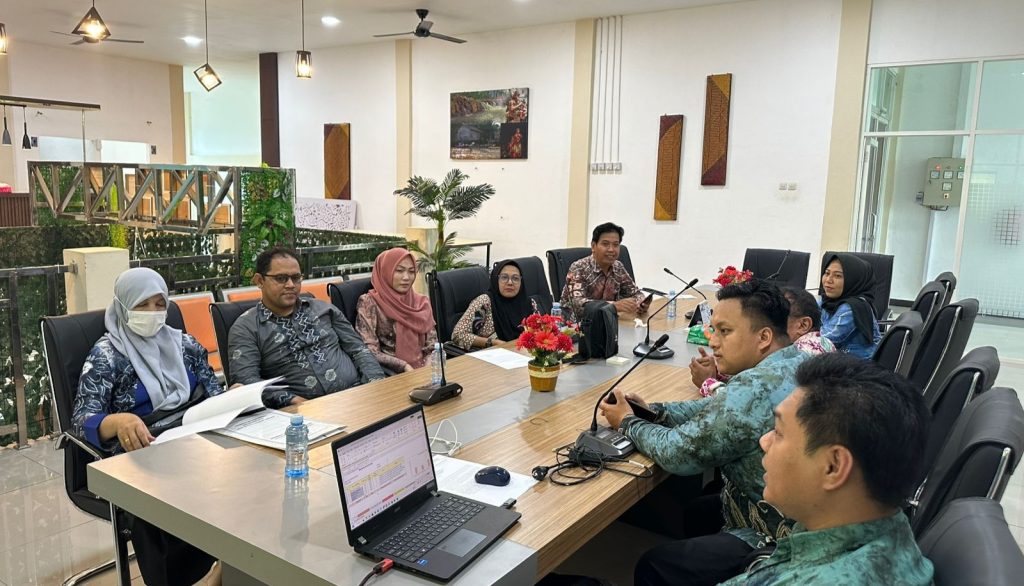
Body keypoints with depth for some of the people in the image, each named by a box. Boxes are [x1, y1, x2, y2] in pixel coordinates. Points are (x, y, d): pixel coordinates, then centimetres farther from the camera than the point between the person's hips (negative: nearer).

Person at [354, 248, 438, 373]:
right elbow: (369, 351, -9)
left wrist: (428, 368, -10)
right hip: (391, 373, -4)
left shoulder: (421, 302, 11)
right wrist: (404, 367, -17)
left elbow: (433, 345, 9)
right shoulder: (369, 303, -3)